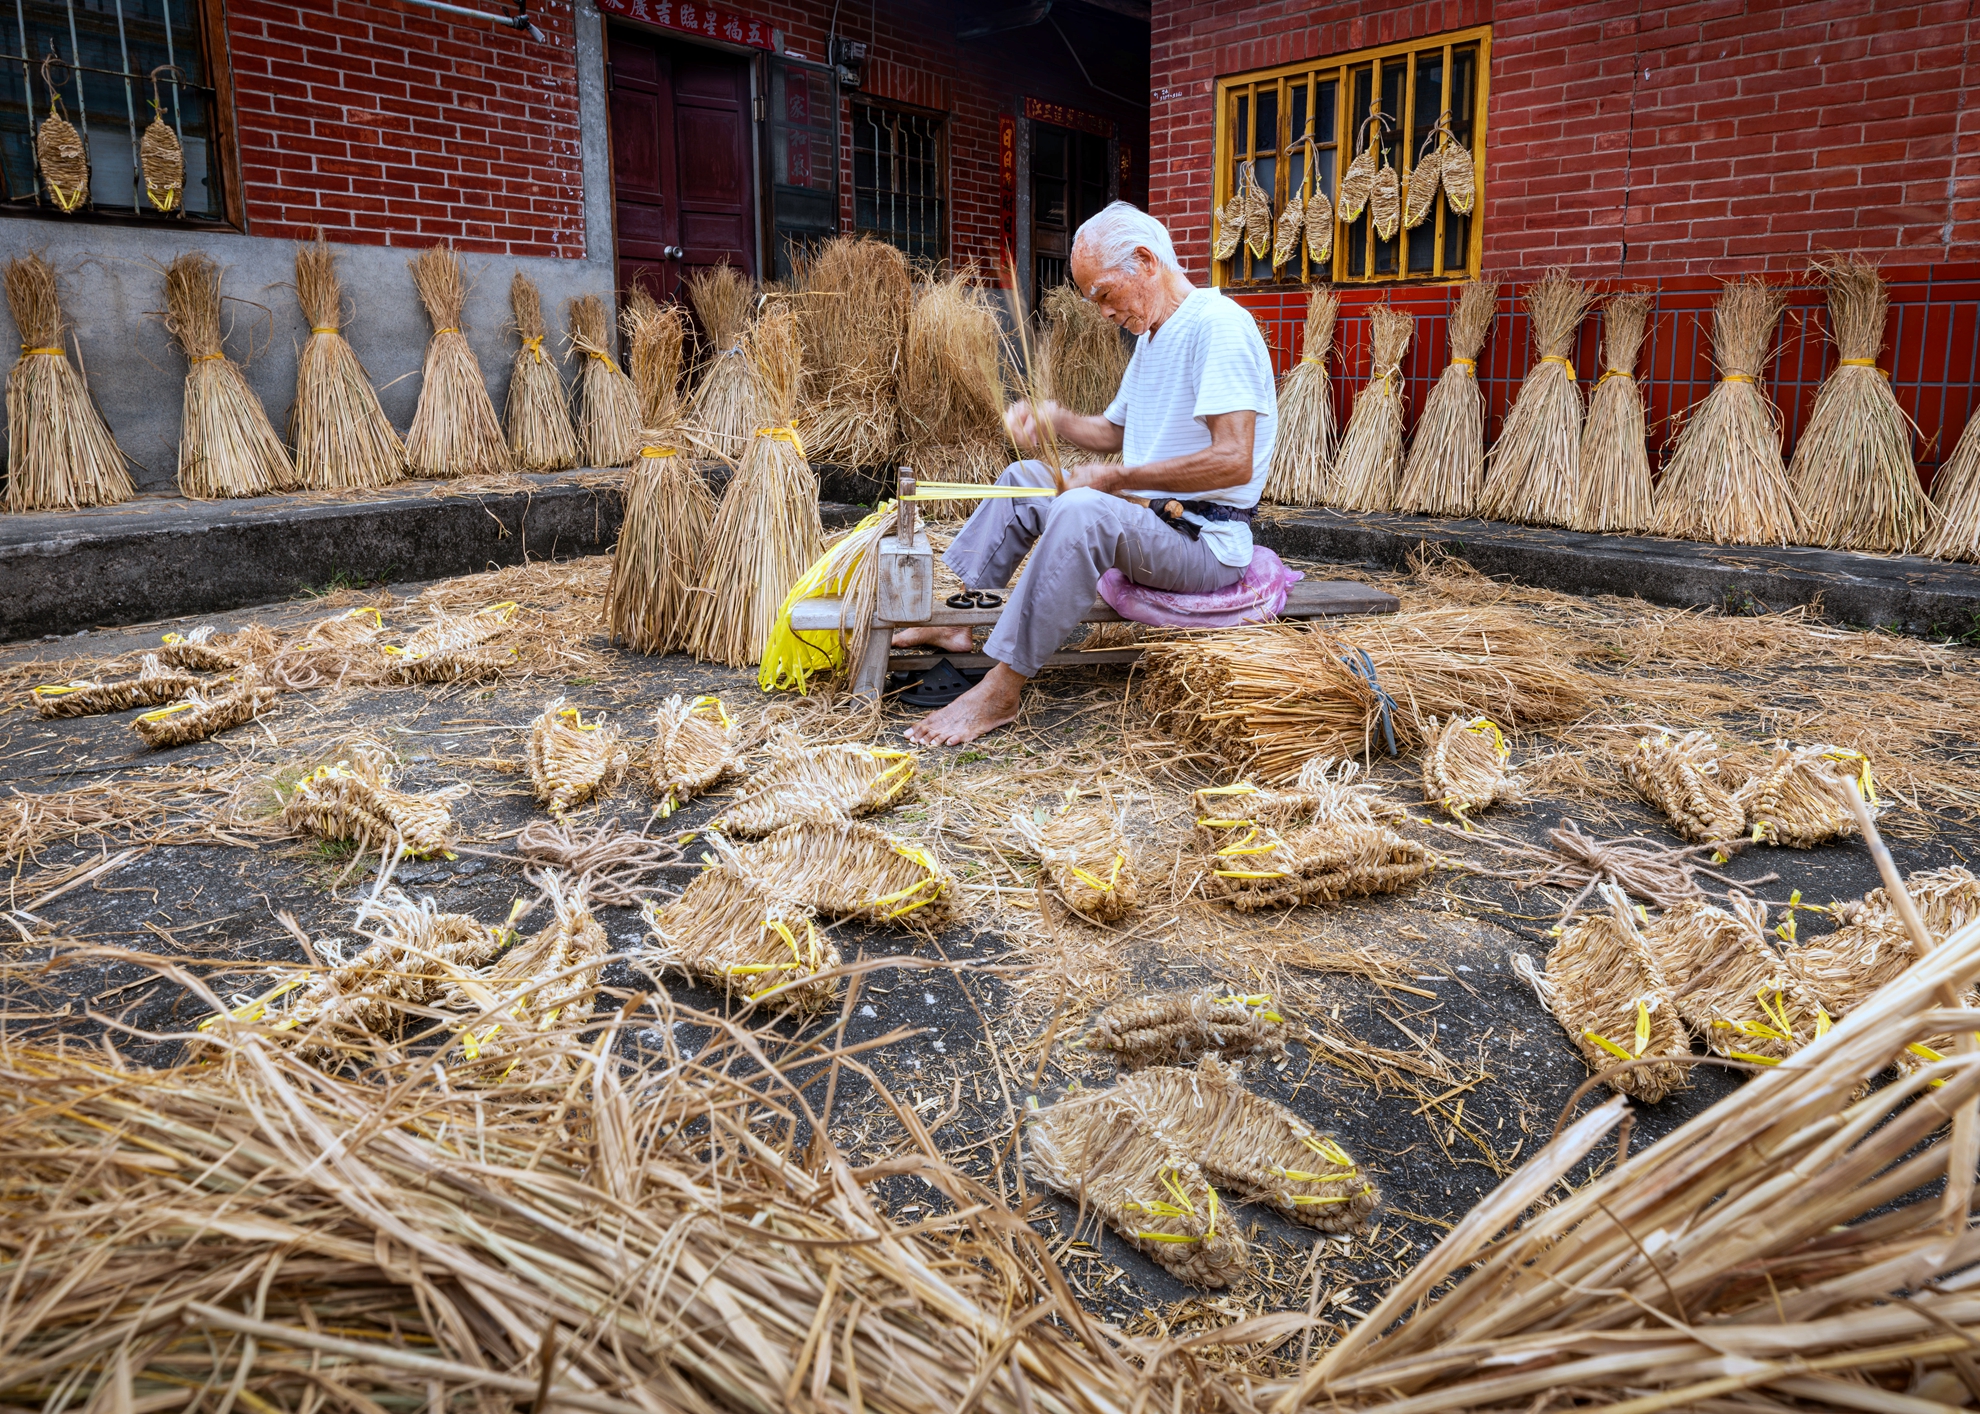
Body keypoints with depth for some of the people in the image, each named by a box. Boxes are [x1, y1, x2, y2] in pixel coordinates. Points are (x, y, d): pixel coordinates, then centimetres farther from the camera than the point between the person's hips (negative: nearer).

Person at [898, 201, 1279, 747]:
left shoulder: (1218, 324, -17)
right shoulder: (1151, 336, 15)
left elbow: (1234, 462, -26)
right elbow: (1113, 432, 24)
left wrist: (1116, 478, -20)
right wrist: (1054, 419, 4)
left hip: (1205, 539, -10)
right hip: (1150, 517, 10)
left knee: (1083, 508, -35)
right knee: (1022, 478, 13)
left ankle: (1001, 691, -31)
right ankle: (955, 619, 9)